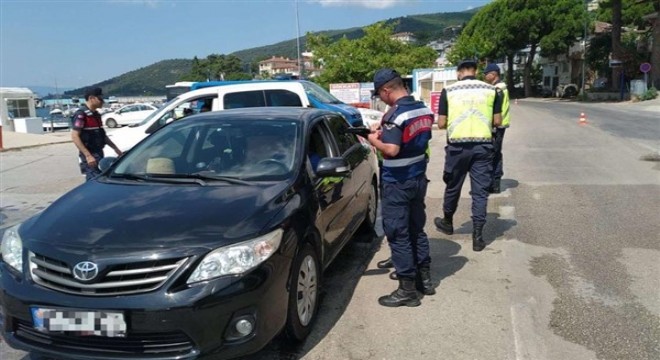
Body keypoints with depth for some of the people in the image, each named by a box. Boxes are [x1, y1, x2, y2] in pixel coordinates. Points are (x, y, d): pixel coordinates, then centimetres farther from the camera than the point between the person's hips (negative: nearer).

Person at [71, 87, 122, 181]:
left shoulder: (96, 114, 15)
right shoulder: (81, 114, -12)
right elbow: (74, 136, -18)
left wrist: (115, 148, 19)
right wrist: (88, 155, -24)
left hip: (99, 154, 9)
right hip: (89, 156, -9)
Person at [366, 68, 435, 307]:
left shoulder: (395, 115, -21)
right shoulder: (423, 109, 6)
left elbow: (392, 150, -29)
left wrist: (374, 140, -10)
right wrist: (384, 130, 12)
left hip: (397, 183, -9)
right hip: (418, 178, 9)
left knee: (398, 234, 0)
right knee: (417, 229, 19)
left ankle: (407, 290, 7)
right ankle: (424, 279, 29)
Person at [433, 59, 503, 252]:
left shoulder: (448, 91, -1)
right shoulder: (492, 90, 2)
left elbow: (441, 123, -2)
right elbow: (497, 121, 3)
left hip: (457, 145, 0)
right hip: (483, 146, 1)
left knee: (453, 187, 18)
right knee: (480, 191, 6)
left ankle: (447, 222, 37)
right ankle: (477, 237, 6)